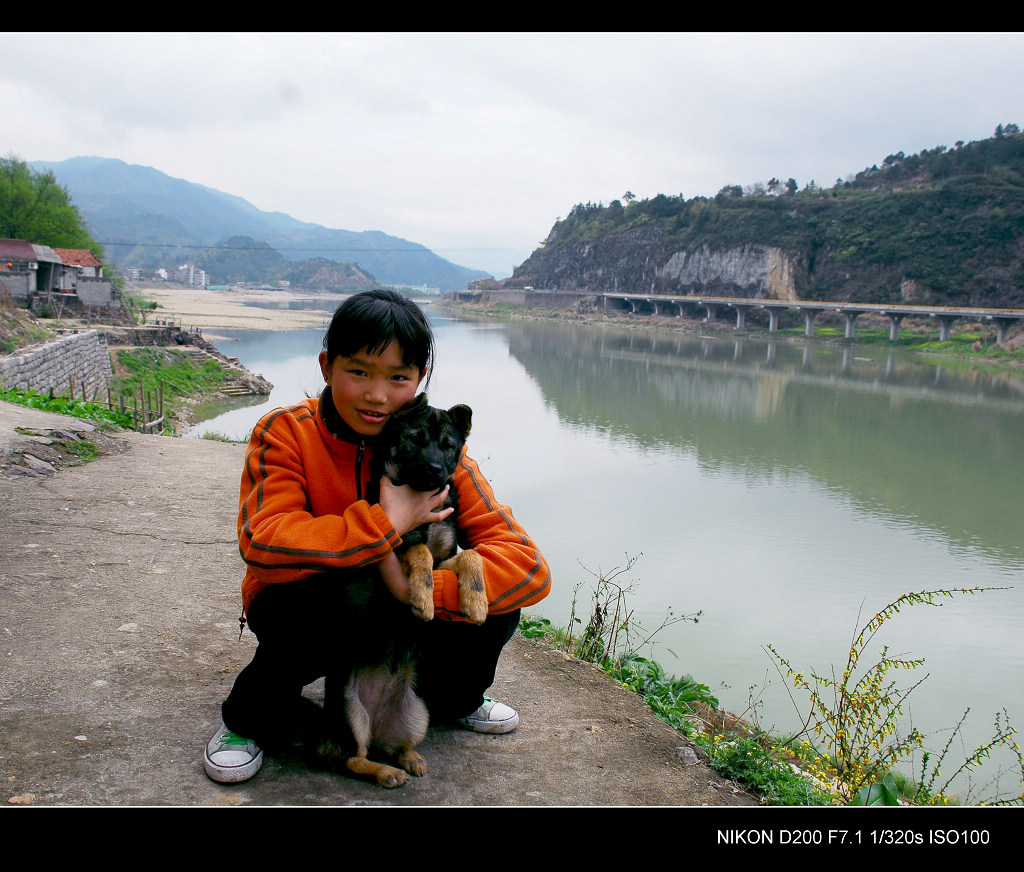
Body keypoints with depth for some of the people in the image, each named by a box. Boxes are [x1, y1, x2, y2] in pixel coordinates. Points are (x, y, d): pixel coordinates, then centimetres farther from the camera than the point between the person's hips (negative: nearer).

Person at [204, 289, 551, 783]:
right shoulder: (284, 434, -18)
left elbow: (527, 566, -24)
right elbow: (262, 542, -35)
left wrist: (414, 589, -38)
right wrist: (387, 522, -35)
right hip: (303, 610, -2)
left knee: (494, 603, -23)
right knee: (318, 597, -37)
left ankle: (449, 698, 13)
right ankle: (252, 719, -4)